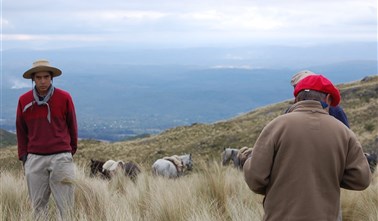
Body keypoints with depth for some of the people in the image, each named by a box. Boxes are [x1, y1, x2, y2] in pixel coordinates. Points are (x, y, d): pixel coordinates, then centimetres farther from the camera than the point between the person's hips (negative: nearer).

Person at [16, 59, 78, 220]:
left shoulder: (64, 98, -1)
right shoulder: (24, 100, 4)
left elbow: (72, 126, 10)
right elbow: (21, 130, 12)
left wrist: (72, 149, 18)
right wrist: (23, 156, 10)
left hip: (61, 157, -2)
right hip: (35, 158, 2)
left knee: (65, 204, -2)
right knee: (38, 203, 5)